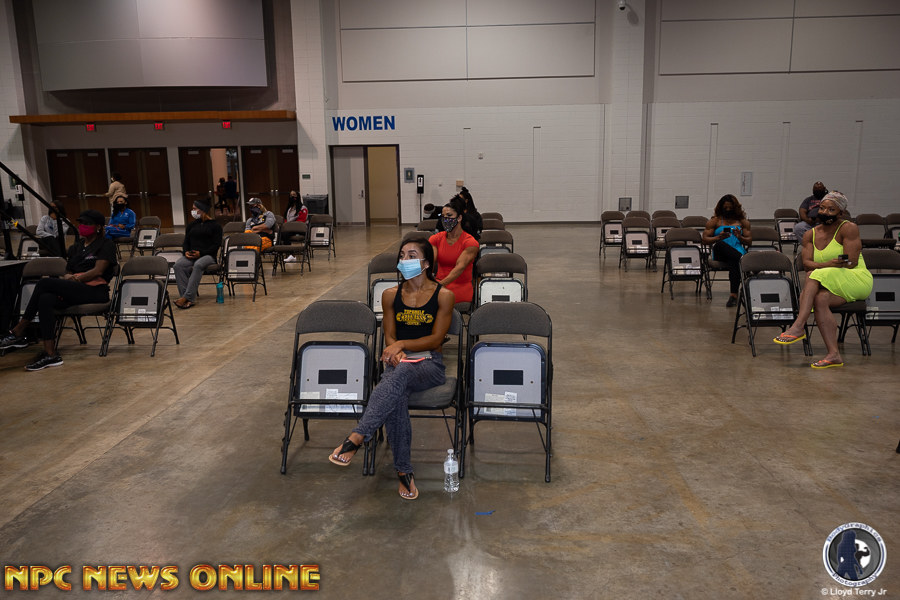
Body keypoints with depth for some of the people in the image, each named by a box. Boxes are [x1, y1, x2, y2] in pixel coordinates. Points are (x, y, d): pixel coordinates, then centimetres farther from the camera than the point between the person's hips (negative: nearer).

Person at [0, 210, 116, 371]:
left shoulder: (106, 245, 4)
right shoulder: (76, 247, 25)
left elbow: (98, 271, -8)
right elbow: (68, 273, 20)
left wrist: (74, 279, -10)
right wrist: (67, 278, -3)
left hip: (95, 291, -7)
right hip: (74, 291, 7)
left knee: (45, 282, -24)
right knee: (45, 299, -27)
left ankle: (18, 332, -16)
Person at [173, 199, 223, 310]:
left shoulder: (215, 225, 5)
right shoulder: (191, 225, 23)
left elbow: (216, 244, -4)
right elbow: (186, 242, 22)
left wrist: (200, 253, -15)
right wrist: (186, 252, -2)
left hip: (208, 255, -5)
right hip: (191, 255, 5)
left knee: (198, 265, -39)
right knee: (178, 265, -28)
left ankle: (187, 297, -39)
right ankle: (190, 299, -35)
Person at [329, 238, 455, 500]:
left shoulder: (443, 295, 1)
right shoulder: (391, 295, 11)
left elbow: (435, 339, -3)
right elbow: (389, 337, 11)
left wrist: (402, 344, -15)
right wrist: (395, 352, -12)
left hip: (430, 364, -2)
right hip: (399, 361, 2)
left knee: (400, 374, -40)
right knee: (396, 398, -35)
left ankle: (356, 438, -47)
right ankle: (403, 470, -28)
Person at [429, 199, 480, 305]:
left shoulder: (470, 243, -5)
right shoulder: (436, 239, 9)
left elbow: (460, 267, -19)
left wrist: (441, 284, -34)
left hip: (461, 287, -4)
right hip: (439, 283, 4)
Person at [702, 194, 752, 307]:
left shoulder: (742, 221, 20)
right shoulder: (714, 221, 15)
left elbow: (749, 241, 15)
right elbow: (705, 239, 7)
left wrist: (740, 237, -6)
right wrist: (719, 237, -11)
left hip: (738, 252, 1)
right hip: (719, 255, 0)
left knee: (733, 261, -38)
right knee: (719, 244, -38)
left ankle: (734, 294, -42)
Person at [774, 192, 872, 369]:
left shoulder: (849, 228, -5)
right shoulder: (810, 234, 11)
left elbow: (851, 262, -13)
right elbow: (807, 263, -3)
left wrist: (821, 269, -13)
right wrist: (829, 264, -21)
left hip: (858, 280, -4)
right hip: (832, 286, 5)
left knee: (814, 275, -29)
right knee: (819, 298, -30)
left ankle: (798, 326, -40)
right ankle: (834, 355, -35)